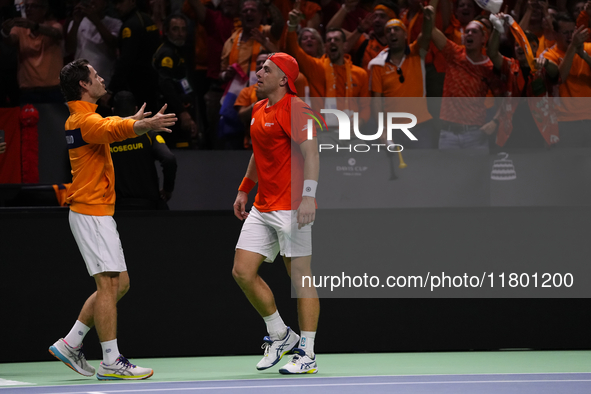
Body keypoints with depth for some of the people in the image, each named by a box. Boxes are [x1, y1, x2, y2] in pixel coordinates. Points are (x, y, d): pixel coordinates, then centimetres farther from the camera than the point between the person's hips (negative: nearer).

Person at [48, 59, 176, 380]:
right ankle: (111, 362, -12)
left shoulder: (79, 118, 15)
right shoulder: (86, 121, -16)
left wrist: (136, 121, 51)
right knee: (109, 284, -11)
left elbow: (107, 126, 38)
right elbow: (114, 129, -38)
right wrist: (146, 125, -54)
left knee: (119, 284, 12)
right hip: (92, 213, -10)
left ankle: (70, 344, 14)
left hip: (98, 212, 10)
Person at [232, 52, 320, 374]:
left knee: (300, 276, -3)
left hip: (291, 208, -9)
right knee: (242, 272, 2)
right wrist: (244, 190, 26)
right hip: (262, 208, 9)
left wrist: (308, 196, -28)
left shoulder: (294, 109, -12)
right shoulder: (259, 110, 16)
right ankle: (280, 336, 17)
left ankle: (307, 354, 1)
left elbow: (311, 153, -19)